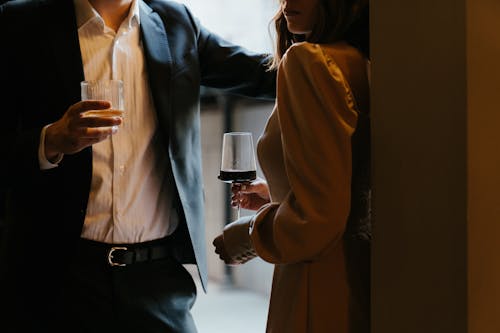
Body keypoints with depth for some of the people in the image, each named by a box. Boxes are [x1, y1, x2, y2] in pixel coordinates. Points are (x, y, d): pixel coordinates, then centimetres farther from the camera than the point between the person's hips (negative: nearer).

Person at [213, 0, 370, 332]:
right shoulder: (361, 60, 8)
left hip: (324, 301, -9)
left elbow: (318, 218, -23)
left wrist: (248, 236, -7)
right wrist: (277, 196, 19)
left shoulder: (309, 61, -19)